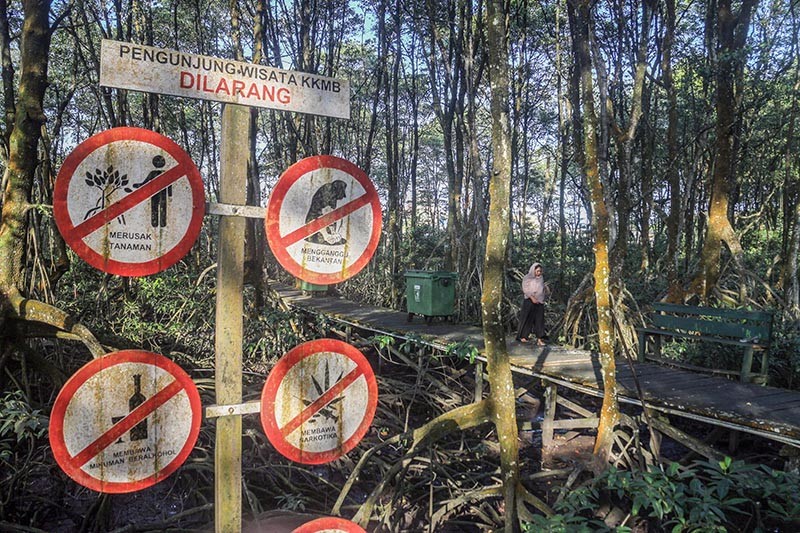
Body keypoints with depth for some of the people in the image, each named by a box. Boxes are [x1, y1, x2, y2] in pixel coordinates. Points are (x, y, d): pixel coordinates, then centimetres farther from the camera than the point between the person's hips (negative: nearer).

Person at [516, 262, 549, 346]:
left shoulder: (541, 279, 13)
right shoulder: (527, 278, -2)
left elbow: (544, 290, 22)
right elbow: (525, 290, -10)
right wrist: (532, 298, -20)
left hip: (539, 302, 4)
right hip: (529, 301, -4)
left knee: (539, 320, -1)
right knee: (527, 319, 1)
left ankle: (539, 339, -3)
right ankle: (522, 336, 12)